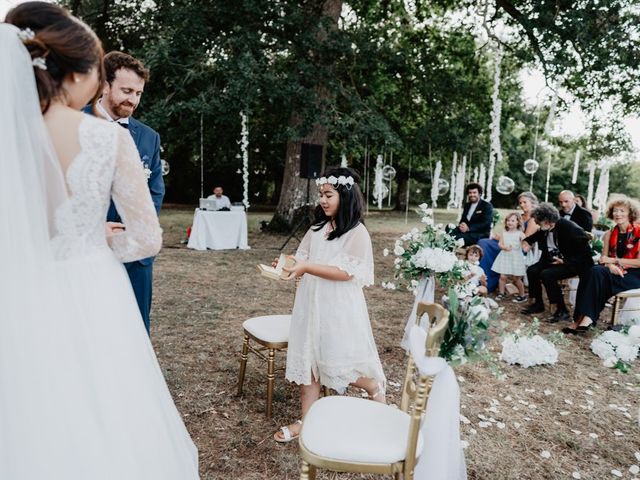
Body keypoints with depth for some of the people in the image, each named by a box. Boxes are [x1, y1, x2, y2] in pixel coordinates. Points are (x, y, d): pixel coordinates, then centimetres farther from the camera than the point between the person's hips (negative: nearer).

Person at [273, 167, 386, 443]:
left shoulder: (357, 232, -11)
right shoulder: (318, 228, 9)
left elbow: (346, 272, -19)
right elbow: (304, 259, 11)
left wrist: (306, 268, -24)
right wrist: (290, 265, -11)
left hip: (338, 307, -6)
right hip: (311, 303, 6)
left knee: (340, 361, 4)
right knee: (307, 359, 10)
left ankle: (376, 388, 33)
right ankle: (307, 421, 22)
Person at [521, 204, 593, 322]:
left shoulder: (567, 227, -23)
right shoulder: (545, 229, -1)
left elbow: (585, 249, -23)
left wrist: (565, 261, -23)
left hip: (575, 263, -8)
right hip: (555, 260, 8)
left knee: (546, 274, -27)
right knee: (532, 270, -5)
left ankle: (562, 310, -15)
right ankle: (538, 304, 11)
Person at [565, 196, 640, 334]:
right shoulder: (610, 234, 13)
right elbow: (604, 258, 7)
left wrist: (614, 261, -13)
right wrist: (611, 266, -15)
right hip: (614, 272, 5)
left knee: (599, 274, -31)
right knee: (595, 271, -29)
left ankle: (588, 318, -34)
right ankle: (581, 319, -35)